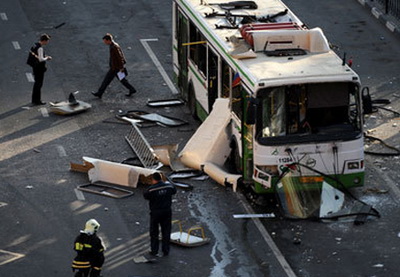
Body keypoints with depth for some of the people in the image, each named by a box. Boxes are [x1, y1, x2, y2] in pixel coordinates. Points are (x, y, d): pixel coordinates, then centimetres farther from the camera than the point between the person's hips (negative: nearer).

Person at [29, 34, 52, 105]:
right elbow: (41, 59, -27)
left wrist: (45, 56, 11)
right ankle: (37, 101, 8)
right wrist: (47, 58, -9)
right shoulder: (40, 48, -23)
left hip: (35, 67, 10)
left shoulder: (35, 46, 7)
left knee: (37, 83, 20)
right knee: (38, 84, 0)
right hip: (39, 68, -10)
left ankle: (34, 100, 30)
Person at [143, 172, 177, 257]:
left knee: (154, 232, 13)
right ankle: (166, 251, 18)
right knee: (166, 232, 14)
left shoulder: (151, 189, -19)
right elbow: (174, 191, 14)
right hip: (167, 212, 3)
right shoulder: (169, 187, -5)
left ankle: (154, 251, 17)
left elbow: (145, 196, -4)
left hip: (155, 212, -3)